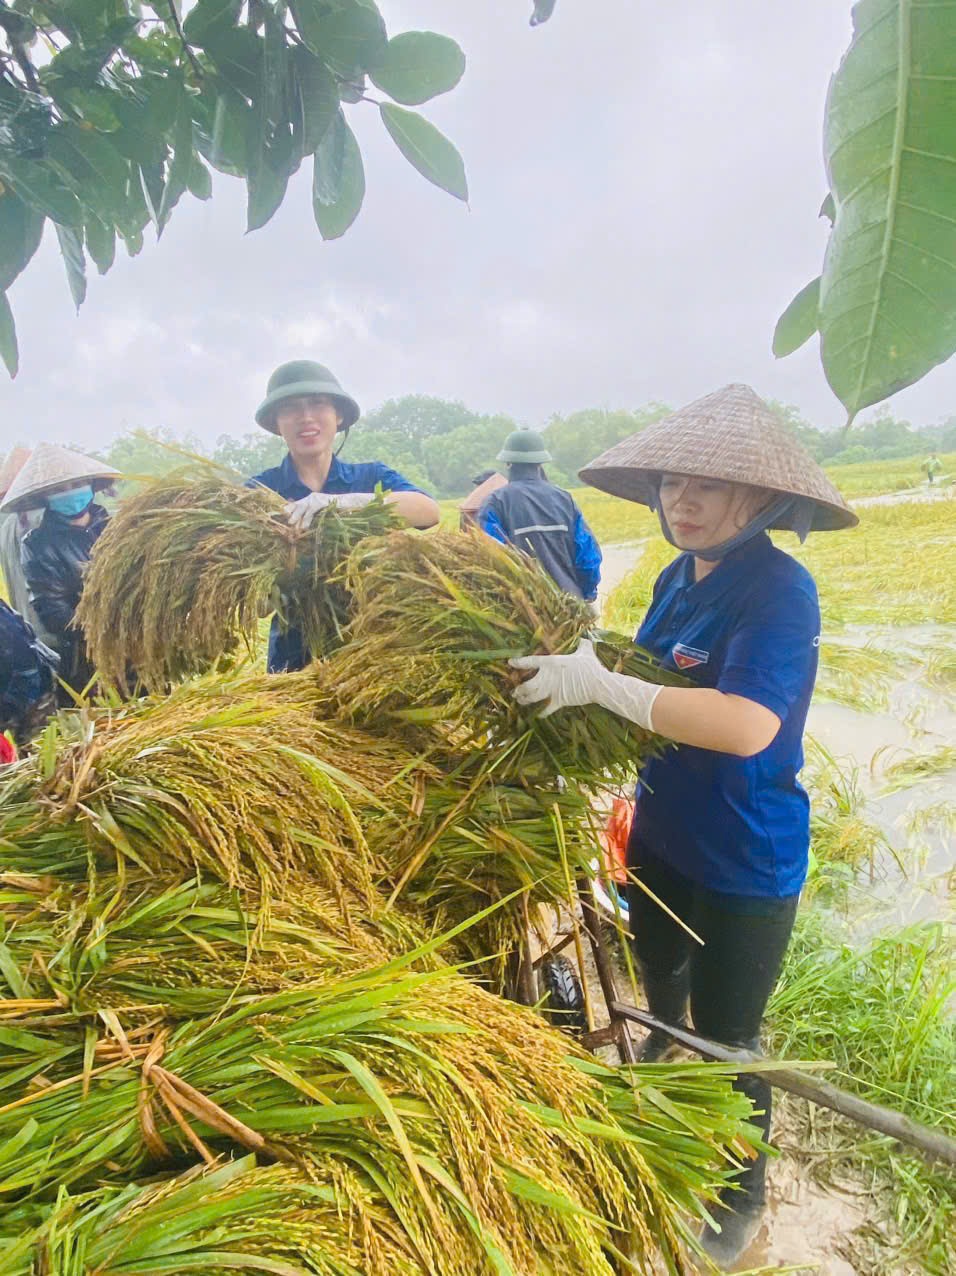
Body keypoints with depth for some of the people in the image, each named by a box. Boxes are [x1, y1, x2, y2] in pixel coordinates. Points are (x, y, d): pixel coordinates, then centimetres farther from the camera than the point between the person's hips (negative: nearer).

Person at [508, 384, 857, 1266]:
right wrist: (587, 666, -7)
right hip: (663, 832, 7)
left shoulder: (779, 591, -25)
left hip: (746, 861, -7)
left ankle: (743, 1195, 41)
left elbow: (746, 724, -38)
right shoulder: (678, 578, -2)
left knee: (727, 1037, 10)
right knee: (658, 962, 31)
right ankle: (663, 1039, 66)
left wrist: (601, 685, -36)